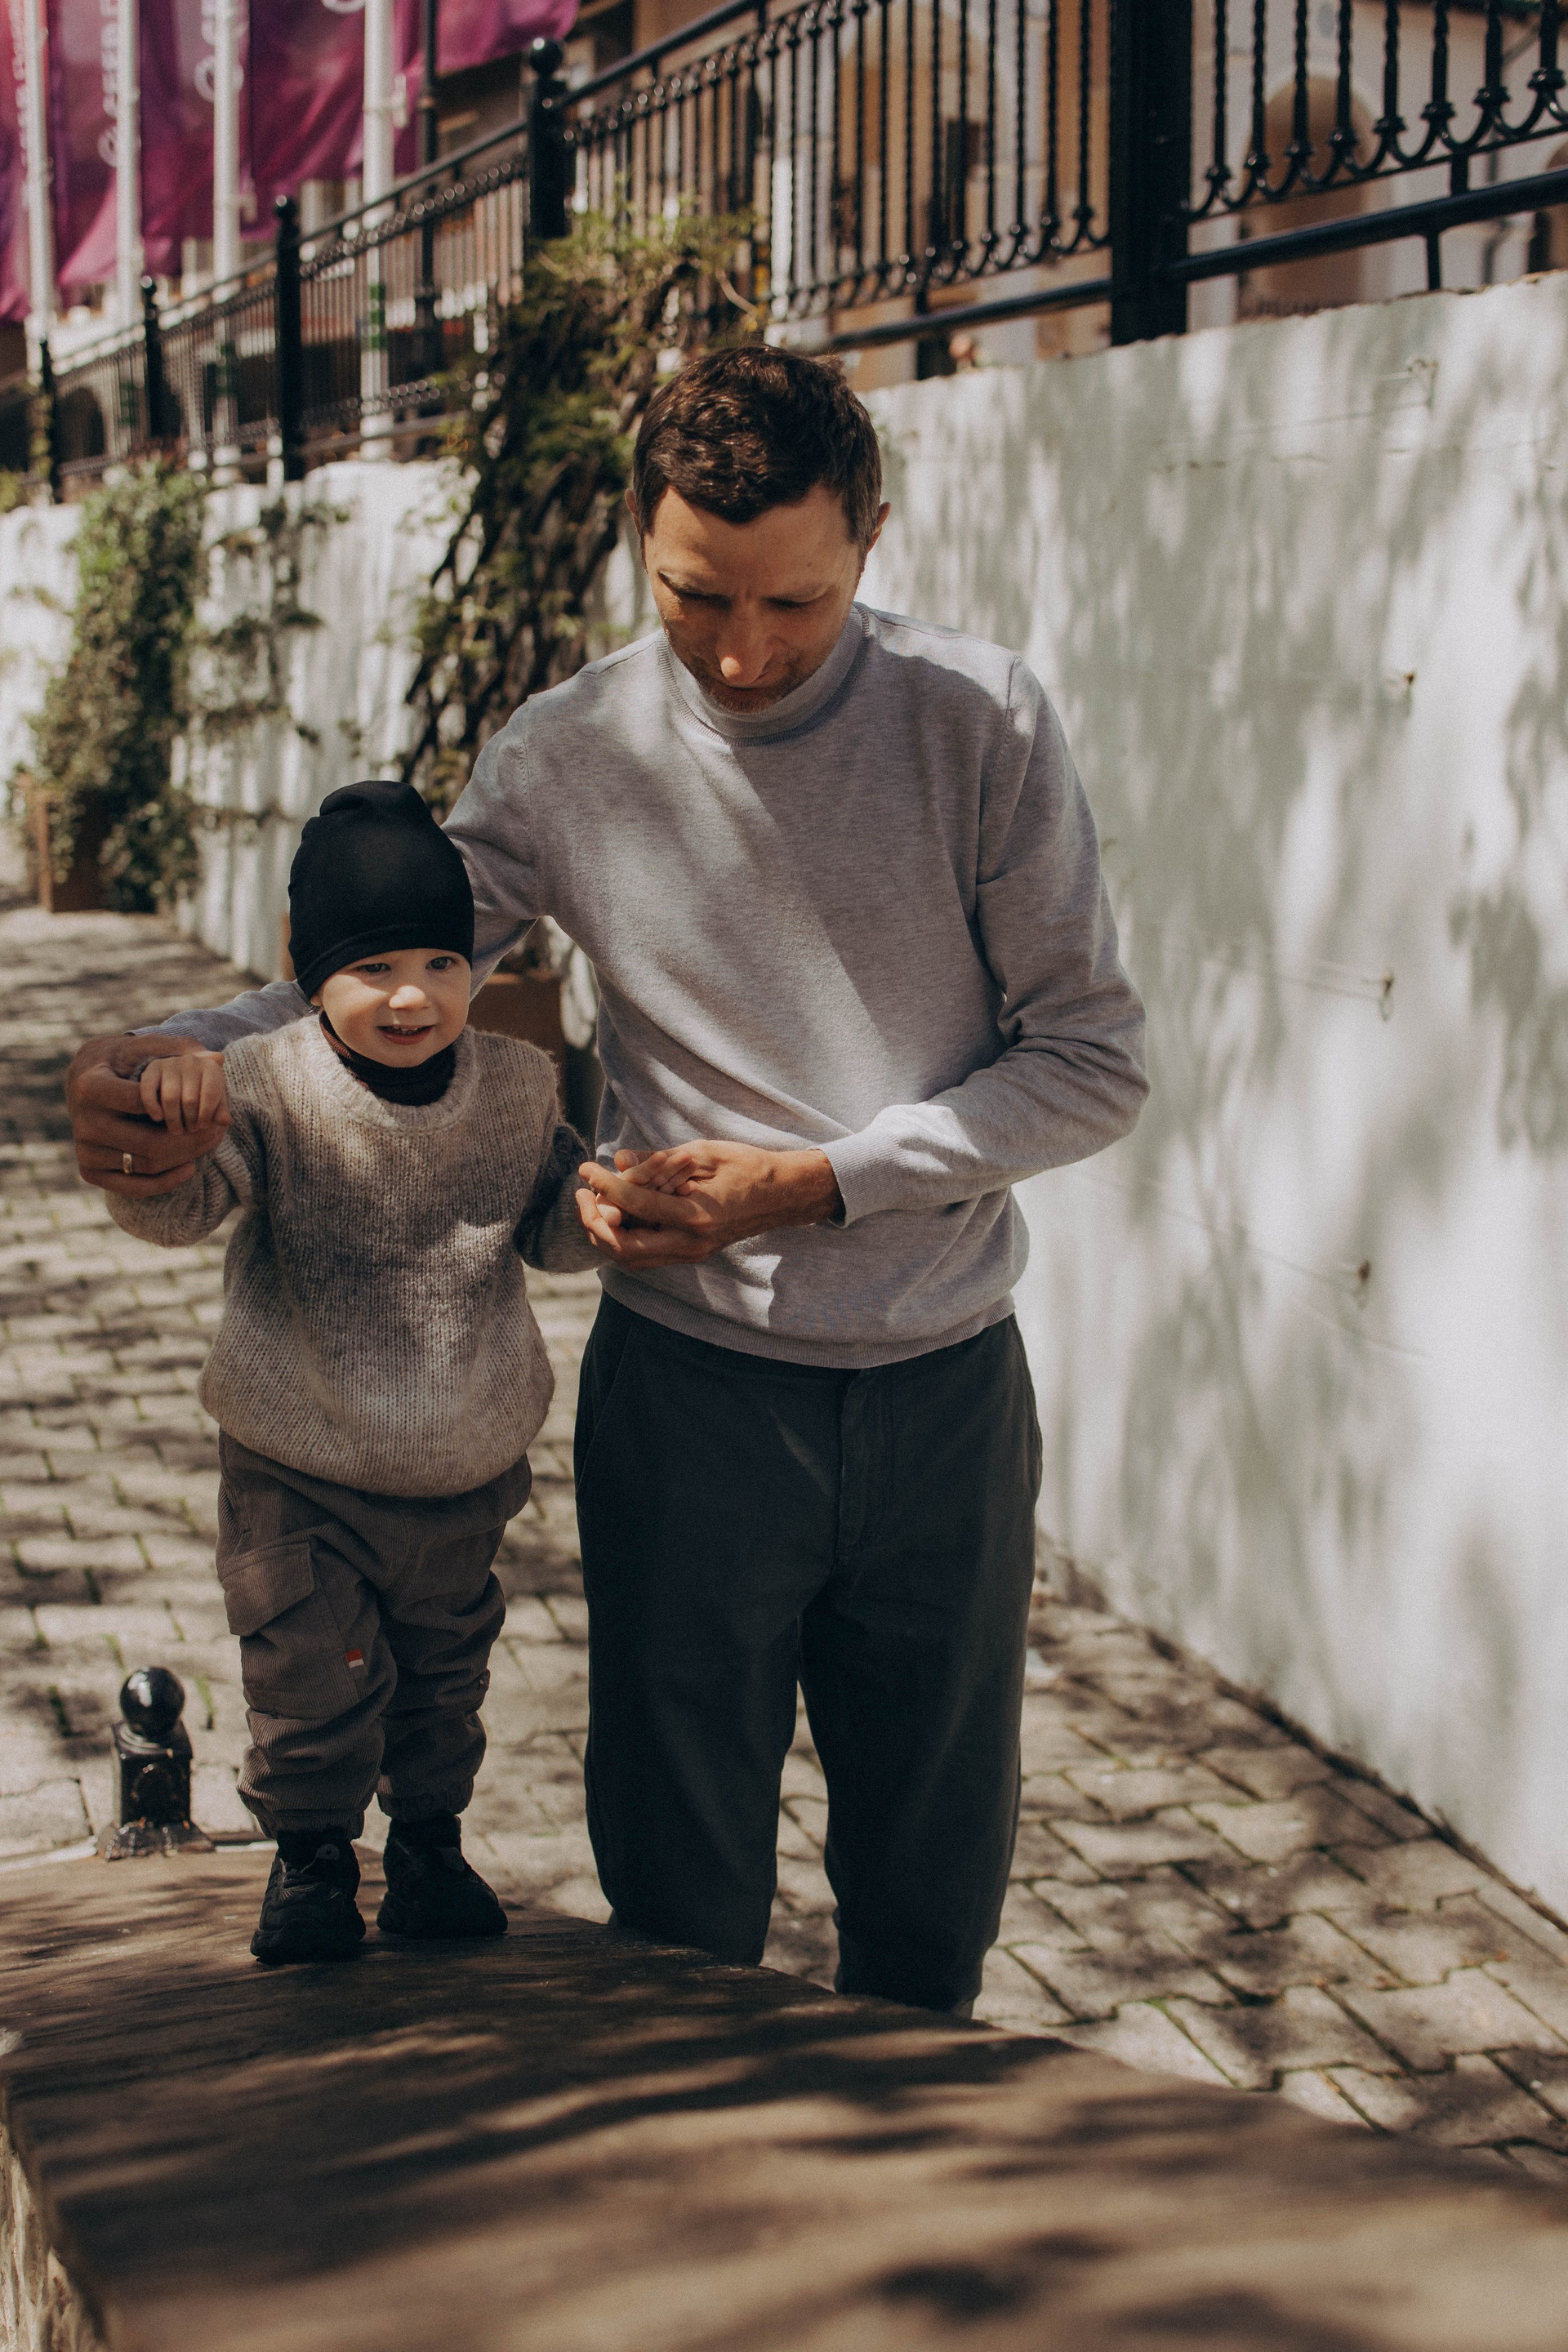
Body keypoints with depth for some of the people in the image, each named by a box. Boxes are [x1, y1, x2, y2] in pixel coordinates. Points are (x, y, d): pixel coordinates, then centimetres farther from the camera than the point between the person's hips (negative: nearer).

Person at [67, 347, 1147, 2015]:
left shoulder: (980, 723, -8)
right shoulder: (567, 758, -5)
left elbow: (1095, 1063, -5)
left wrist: (812, 1181, -15)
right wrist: (163, 1062, -15)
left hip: (947, 1390, 1)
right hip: (692, 1393, 0)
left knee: (935, 1894, 15)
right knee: (680, 1909, 8)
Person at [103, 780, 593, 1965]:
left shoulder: (514, 1086, -5)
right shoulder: (266, 1089, -17)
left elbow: (552, 1223, 9)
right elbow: (171, 1208, -26)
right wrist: (168, 1117, -46)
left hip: (467, 1473, 3)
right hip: (299, 1476, -3)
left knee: (445, 1675, 18)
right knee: (315, 1677, 3)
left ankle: (431, 1842, 39)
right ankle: (311, 1856, 26)